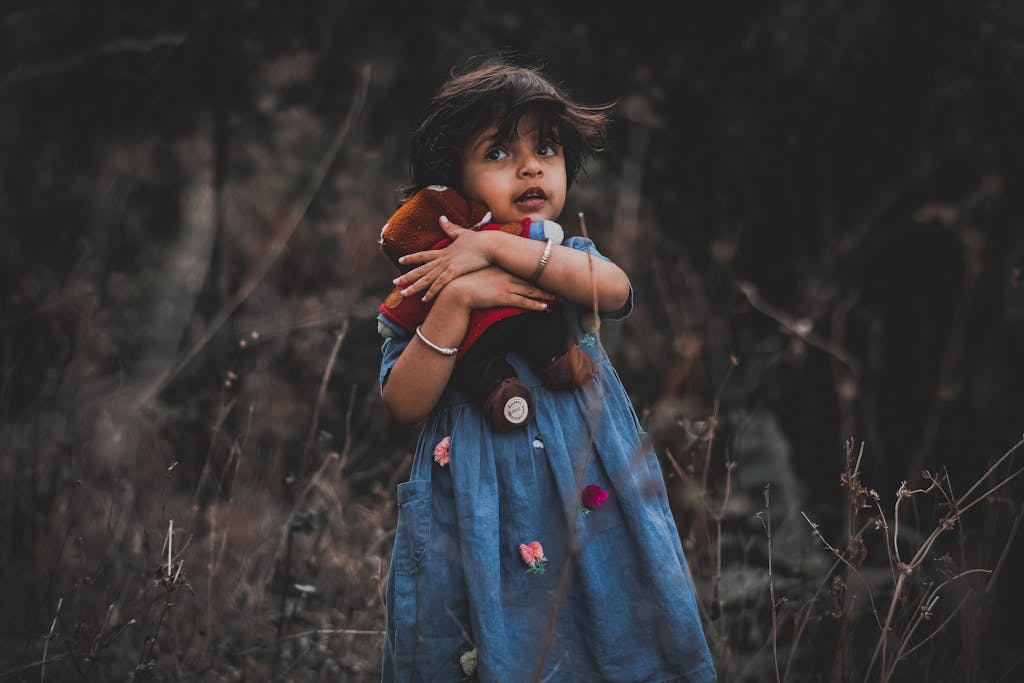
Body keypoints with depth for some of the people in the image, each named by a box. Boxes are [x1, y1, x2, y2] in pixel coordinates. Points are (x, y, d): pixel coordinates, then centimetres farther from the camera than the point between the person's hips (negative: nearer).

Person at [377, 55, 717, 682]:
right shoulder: (426, 286, 3)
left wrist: (492, 245, -20)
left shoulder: (571, 258, 8)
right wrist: (455, 302, -19)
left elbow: (614, 288, -18)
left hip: (590, 497, 1)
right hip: (482, 511, -1)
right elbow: (404, 403, -8)